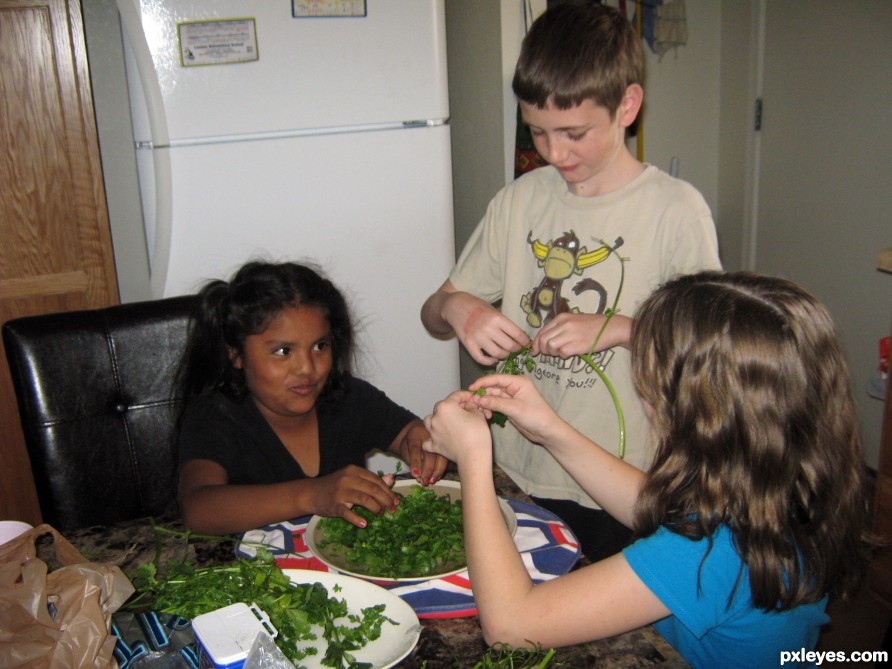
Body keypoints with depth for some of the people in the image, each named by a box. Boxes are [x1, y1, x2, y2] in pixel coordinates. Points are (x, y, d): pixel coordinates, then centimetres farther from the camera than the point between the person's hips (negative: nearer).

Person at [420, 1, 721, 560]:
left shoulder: (676, 209, -11)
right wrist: (455, 307, -15)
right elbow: (433, 314, 8)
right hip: (518, 477, 4)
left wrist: (617, 327, -24)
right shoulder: (519, 201, 3)